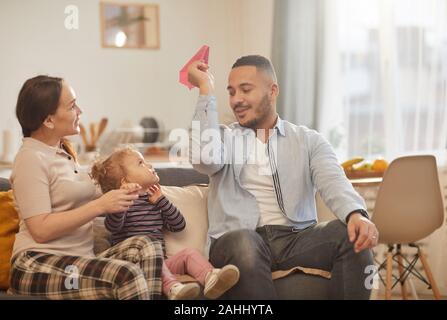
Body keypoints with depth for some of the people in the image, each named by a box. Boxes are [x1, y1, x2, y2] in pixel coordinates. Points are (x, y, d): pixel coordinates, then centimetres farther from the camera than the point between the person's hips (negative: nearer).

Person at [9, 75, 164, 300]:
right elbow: (41, 229, -16)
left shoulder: (64, 152, 19)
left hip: (78, 260, 8)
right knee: (127, 274, -31)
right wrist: (100, 205, -17)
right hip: (37, 265, -8)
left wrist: (116, 198, 5)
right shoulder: (31, 158, -9)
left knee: (147, 246, -20)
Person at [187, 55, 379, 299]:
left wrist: (356, 214, -27)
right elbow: (204, 159, -10)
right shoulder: (223, 138, 15)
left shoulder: (309, 140, 15)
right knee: (243, 242, -37)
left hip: (296, 238, 2)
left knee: (352, 235, -26)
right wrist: (206, 89, -2)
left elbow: (333, 182, -3)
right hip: (240, 242, -1)